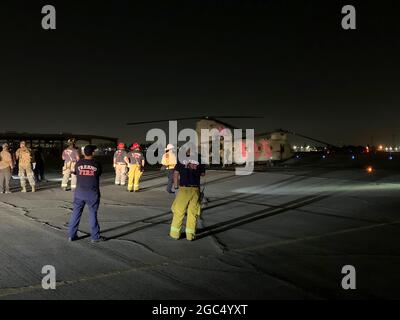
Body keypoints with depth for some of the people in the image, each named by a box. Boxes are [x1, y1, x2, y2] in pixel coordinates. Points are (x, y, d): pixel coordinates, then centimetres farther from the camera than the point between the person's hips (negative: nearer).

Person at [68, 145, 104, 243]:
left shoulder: (78, 163, -2)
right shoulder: (96, 164, -7)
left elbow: (76, 174, 9)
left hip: (79, 192, 2)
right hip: (92, 193, -2)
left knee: (76, 213, 11)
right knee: (93, 214, 5)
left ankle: (71, 235, 17)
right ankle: (95, 236, 12)